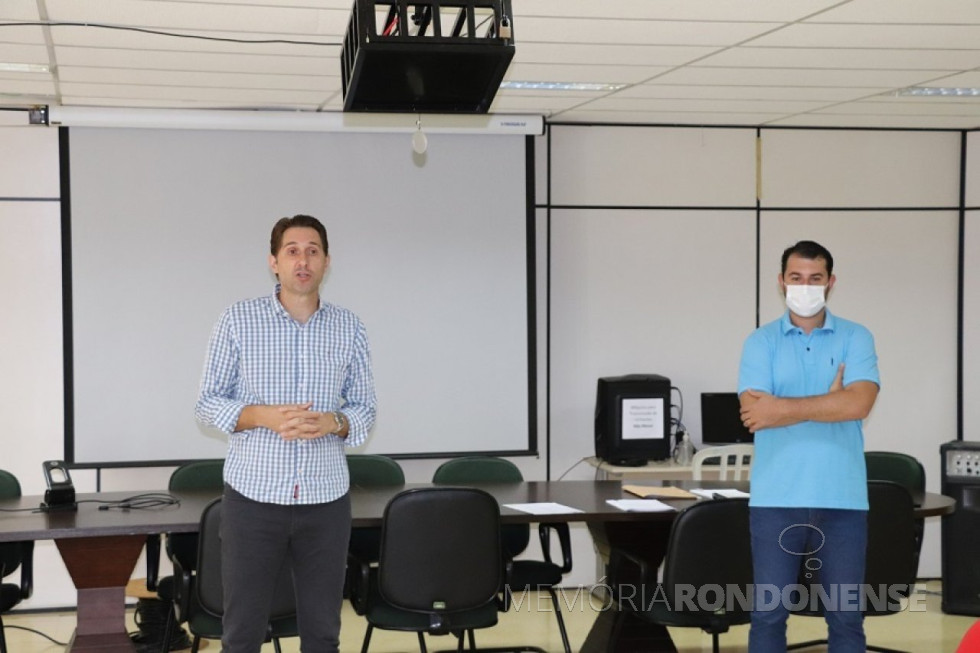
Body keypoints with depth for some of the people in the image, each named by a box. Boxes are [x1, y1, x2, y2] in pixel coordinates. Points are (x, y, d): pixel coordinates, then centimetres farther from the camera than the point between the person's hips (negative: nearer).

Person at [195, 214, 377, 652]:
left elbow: (365, 409, 9)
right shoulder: (238, 321, -1)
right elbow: (208, 403, 1)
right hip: (253, 496, -2)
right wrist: (264, 416, -17)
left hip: (326, 500, 2)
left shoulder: (349, 328, 5)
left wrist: (333, 422, -14)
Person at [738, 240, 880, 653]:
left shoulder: (856, 338, 4)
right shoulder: (760, 342, 4)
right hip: (775, 498, 0)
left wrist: (782, 408, -13)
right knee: (768, 612, 4)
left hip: (842, 499, 0)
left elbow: (858, 403, -13)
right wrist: (829, 400, -10)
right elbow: (755, 414, -10)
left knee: (846, 615, 7)